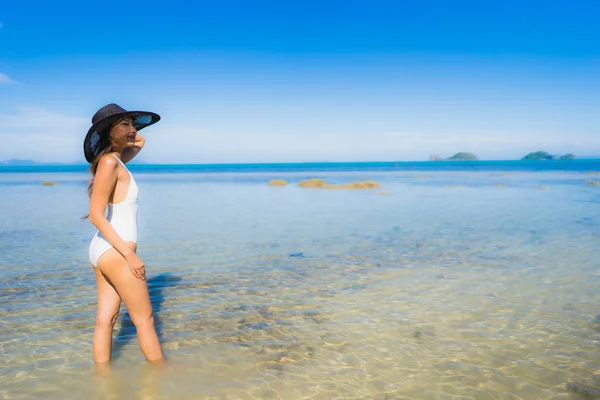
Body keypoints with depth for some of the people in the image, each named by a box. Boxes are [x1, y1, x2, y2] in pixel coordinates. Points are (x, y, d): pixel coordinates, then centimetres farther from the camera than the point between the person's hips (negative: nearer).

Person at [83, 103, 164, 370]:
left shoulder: (115, 160, 9)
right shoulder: (109, 162, -16)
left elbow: (137, 144, 31)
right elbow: (96, 215, -20)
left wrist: (136, 142, 8)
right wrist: (129, 255, -21)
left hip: (103, 250, 9)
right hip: (115, 252, -9)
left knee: (106, 318, 13)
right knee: (144, 318, 6)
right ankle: (161, 371, 21)